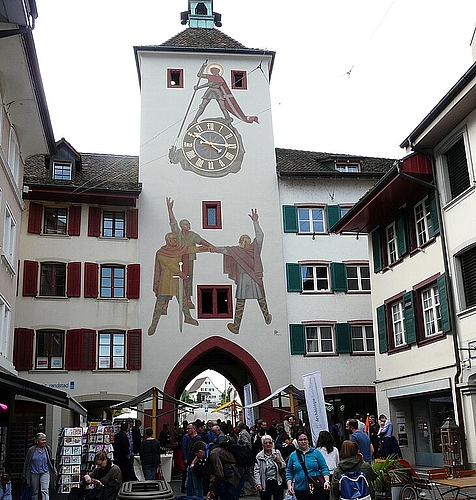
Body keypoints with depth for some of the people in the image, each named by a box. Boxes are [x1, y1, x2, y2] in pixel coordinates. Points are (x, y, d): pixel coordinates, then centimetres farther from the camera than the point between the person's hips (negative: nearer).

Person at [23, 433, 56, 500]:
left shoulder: (48, 449, 2)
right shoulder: (31, 450, -3)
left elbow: (51, 462, 11)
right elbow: (26, 463, 4)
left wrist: (53, 472, 10)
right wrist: (25, 475, 5)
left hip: (45, 473, 0)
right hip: (34, 473, 0)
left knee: (45, 491, -13)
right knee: (34, 492, 10)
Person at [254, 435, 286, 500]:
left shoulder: (277, 453, 5)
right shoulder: (259, 456, 0)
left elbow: (284, 467, 10)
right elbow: (256, 471, -4)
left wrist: (279, 462, -11)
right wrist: (258, 483, -14)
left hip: (277, 482, 1)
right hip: (265, 484, -1)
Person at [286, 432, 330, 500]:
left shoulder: (316, 452, 4)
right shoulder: (293, 455, 9)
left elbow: (324, 468, 2)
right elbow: (289, 472, 12)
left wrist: (326, 481, -13)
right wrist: (289, 486, -1)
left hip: (317, 490, -2)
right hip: (300, 490, 2)